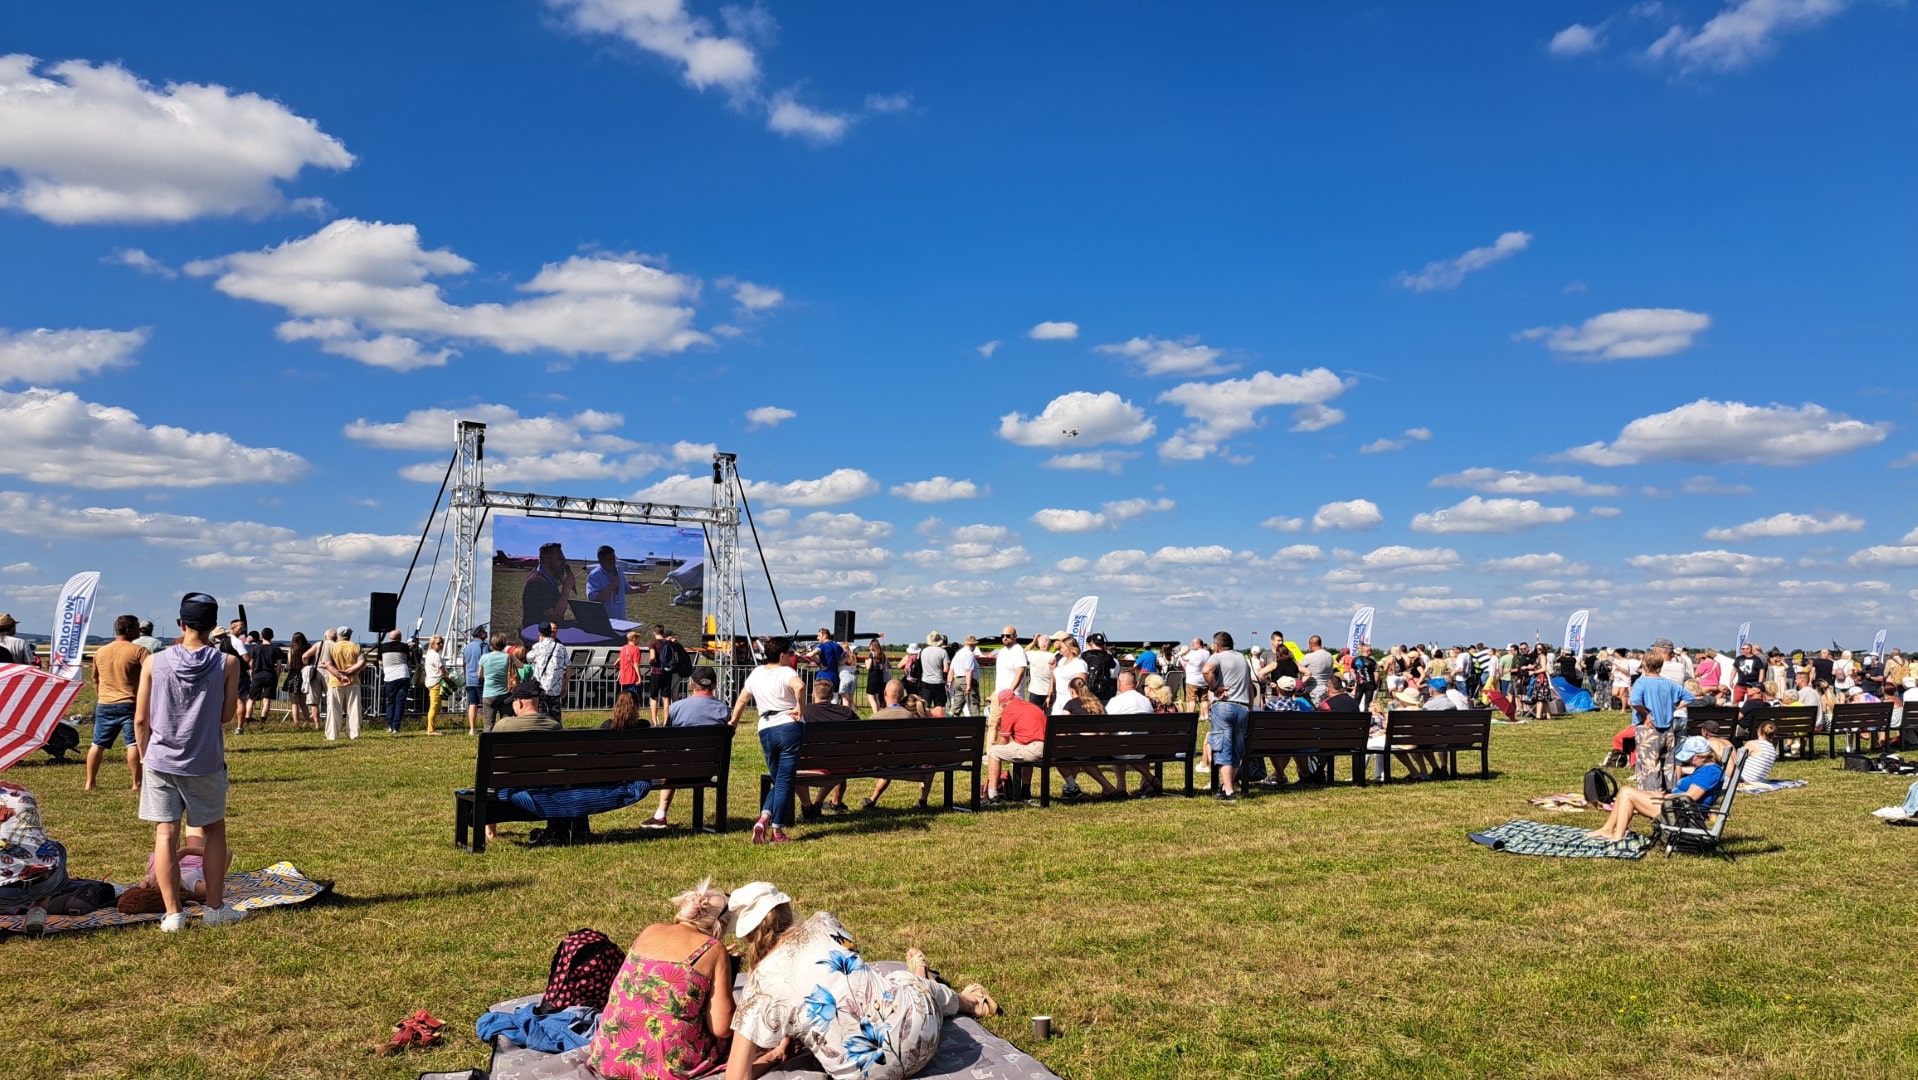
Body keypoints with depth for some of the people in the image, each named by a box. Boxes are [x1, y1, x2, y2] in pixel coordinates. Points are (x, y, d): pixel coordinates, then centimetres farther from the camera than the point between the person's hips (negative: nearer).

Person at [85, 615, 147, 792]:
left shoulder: (100, 651, 11)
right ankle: (137, 783, -6)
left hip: (104, 705, 6)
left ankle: (89, 783, 18)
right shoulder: (138, 651, -8)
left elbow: (95, 679, 21)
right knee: (133, 743, -5)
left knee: (97, 744, 13)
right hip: (128, 704, -6)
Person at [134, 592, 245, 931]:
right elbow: (227, 714, -1)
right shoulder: (227, 663, -7)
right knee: (214, 831, 13)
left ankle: (172, 913, 5)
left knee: (165, 834, 4)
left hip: (161, 761, 0)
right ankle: (215, 908, 15)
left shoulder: (154, 663, -4)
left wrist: (144, 755, 14)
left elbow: (140, 719, 0)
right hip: (206, 764, 0)